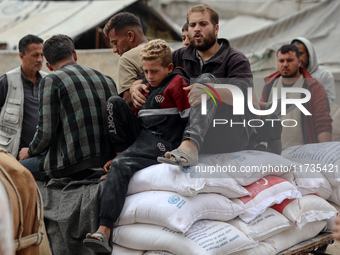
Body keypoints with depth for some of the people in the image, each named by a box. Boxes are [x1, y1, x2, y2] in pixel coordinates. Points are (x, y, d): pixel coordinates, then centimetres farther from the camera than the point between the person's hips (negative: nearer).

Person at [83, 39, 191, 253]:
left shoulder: (177, 83, -4)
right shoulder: (151, 84, 23)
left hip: (160, 143, -9)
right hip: (140, 134, 9)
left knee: (122, 165, -32)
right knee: (114, 103, -4)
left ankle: (104, 231, -39)